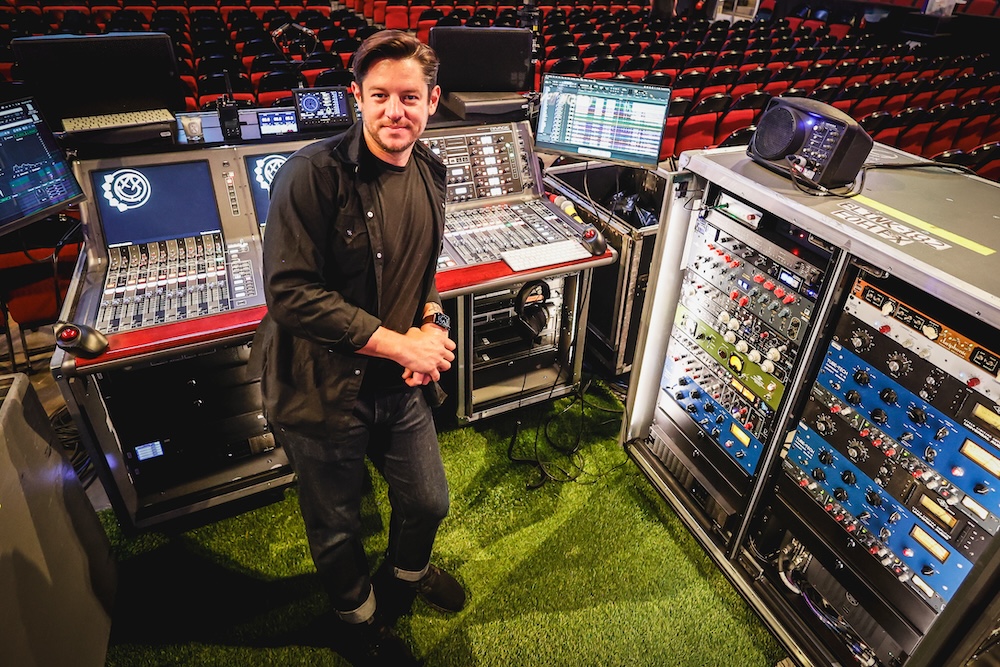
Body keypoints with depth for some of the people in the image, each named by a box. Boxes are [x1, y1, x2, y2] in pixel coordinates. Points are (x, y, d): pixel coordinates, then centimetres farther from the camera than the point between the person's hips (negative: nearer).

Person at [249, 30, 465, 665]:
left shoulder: (430, 172, 2)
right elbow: (291, 293, -23)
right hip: (325, 389, -5)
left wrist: (431, 323, -6)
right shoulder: (314, 175, -20)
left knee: (429, 501, 21)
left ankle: (407, 571, 58)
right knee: (337, 527, 18)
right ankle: (360, 613, 51)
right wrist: (401, 345, -22)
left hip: (400, 381, 6)